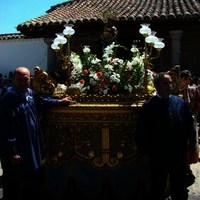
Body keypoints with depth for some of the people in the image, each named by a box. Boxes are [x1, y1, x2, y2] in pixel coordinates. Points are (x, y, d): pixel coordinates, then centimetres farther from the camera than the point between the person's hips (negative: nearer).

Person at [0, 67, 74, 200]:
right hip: (17, 150, -9)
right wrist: (12, 152, -23)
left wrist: (59, 102, 29)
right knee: (13, 185, 7)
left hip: (32, 147, 9)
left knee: (35, 180, 23)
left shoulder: (30, 93, 4)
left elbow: (41, 101, 28)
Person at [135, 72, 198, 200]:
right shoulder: (149, 106, -9)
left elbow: (189, 125, 6)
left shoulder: (180, 102, 0)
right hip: (158, 155, -2)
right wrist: (144, 153, -8)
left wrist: (192, 144, 5)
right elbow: (141, 132, -8)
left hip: (180, 154, 3)